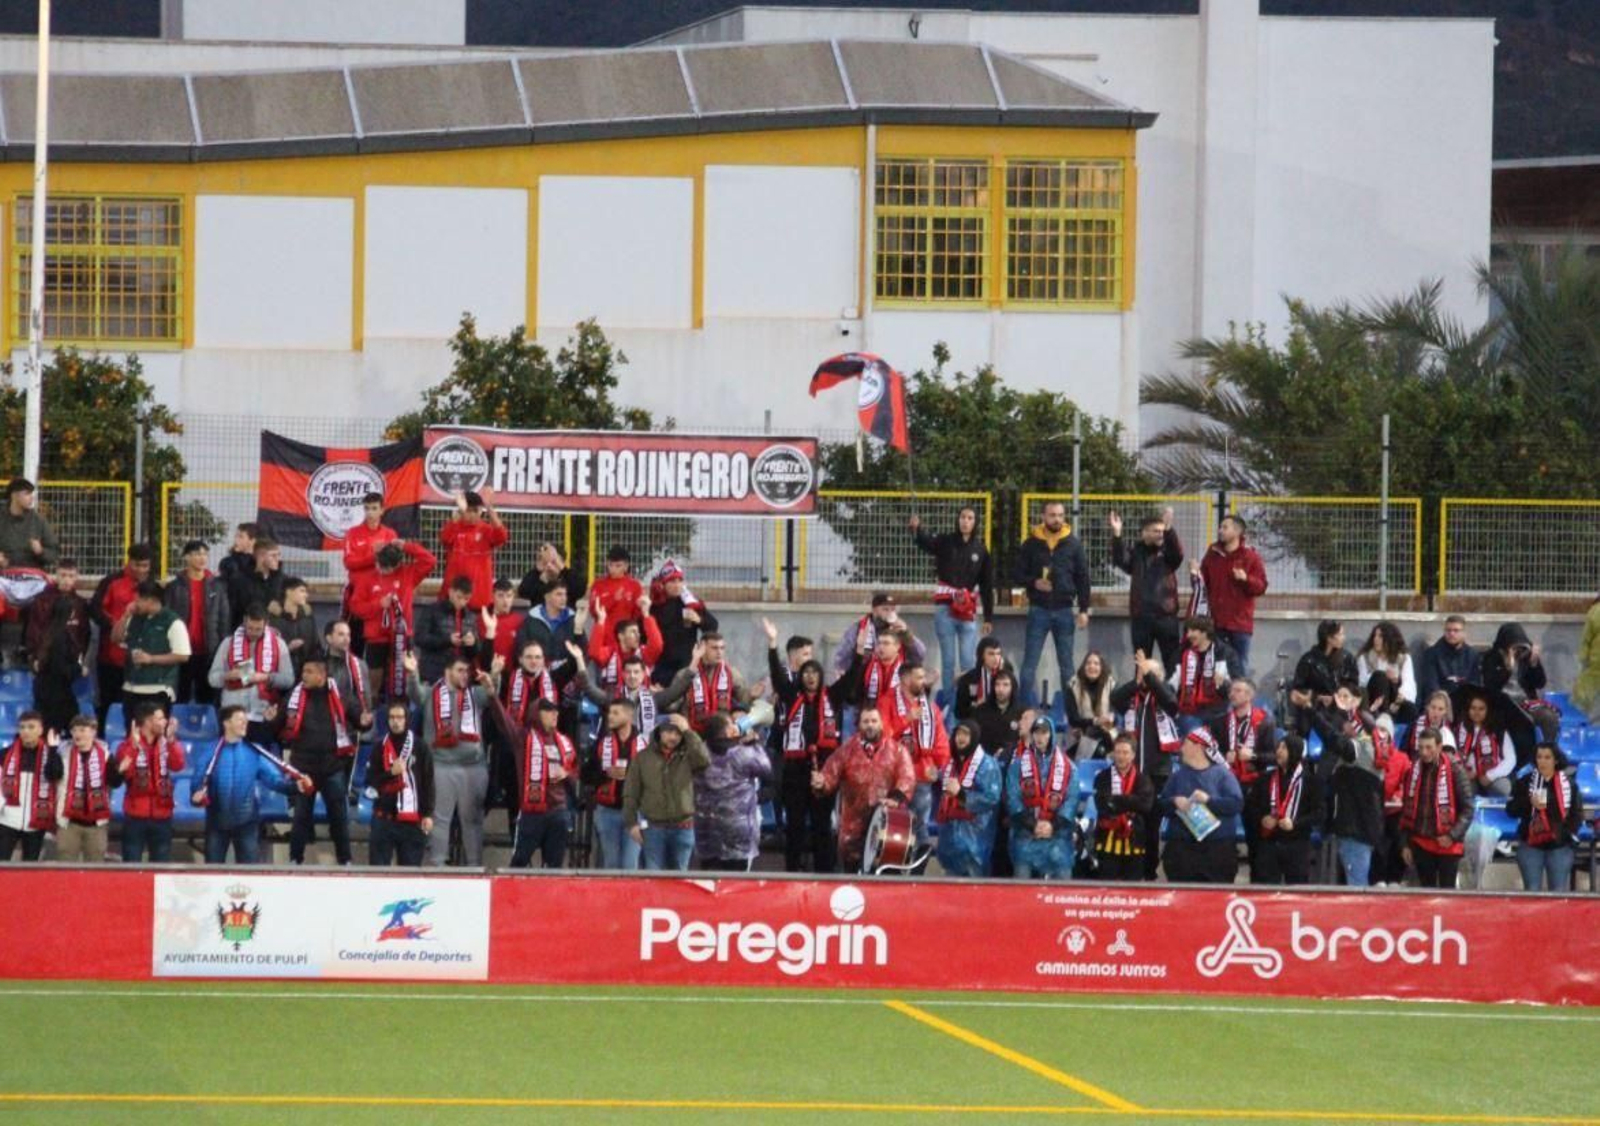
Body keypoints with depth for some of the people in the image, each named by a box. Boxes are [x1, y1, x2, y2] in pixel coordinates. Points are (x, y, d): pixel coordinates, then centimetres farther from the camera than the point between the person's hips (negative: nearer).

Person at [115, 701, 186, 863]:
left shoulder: (167, 745, 5)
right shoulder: (129, 745, -5)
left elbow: (178, 765, -12)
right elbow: (125, 771, -19)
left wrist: (171, 740, -21)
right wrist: (134, 745, -25)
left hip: (161, 815, 3)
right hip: (135, 815, -3)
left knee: (161, 865, 7)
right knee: (131, 865, -1)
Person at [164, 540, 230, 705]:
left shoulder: (217, 585, 6)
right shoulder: (174, 586, 1)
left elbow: (224, 618, 7)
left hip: (208, 652, 1)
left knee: (207, 697, 5)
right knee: (181, 697, 2)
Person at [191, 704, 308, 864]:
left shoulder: (254, 753, -4)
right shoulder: (210, 753, -7)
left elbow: (274, 778, -8)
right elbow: (199, 784, -9)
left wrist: (295, 785, -26)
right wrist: (198, 797, -32)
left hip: (246, 821, 0)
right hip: (217, 821, 0)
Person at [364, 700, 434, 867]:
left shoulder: (420, 748, 2)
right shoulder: (380, 748, 6)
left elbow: (428, 783, 1)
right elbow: (370, 782, 4)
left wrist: (428, 814, -4)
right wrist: (391, 773, -12)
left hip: (412, 820, -1)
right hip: (384, 817, 1)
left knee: (411, 867, 0)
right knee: (378, 866, -4)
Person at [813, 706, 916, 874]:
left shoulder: (897, 750, 4)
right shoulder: (847, 750, 7)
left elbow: (907, 778, -7)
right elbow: (831, 774, -1)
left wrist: (896, 798, -25)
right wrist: (821, 783, -25)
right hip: (853, 824, 1)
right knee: (850, 864, 5)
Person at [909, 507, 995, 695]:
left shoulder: (981, 550, 7)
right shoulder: (946, 543, 3)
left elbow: (987, 586, 11)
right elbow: (926, 543, -19)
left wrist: (988, 617, 9)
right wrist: (917, 529, -43)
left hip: (968, 612, 1)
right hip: (945, 609, -1)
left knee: (969, 661, -3)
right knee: (948, 660, 1)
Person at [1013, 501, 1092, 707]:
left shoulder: (1073, 545, 3)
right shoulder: (1032, 544, 1)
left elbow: (1083, 579, 5)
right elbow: (1017, 573, 4)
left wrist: (1083, 610, 0)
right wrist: (1033, 582, -16)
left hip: (1064, 610, 1)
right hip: (1039, 610, -1)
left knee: (1066, 665, 7)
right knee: (1030, 664, -3)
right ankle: (1028, 708, 0)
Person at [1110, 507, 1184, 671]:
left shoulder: (1167, 551, 4)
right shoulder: (1135, 551, 7)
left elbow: (1178, 553, -16)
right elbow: (1120, 560, -10)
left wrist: (1169, 530, -33)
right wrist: (1117, 535, -25)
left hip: (1166, 615, -1)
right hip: (1140, 616, 1)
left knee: (1172, 661, -2)